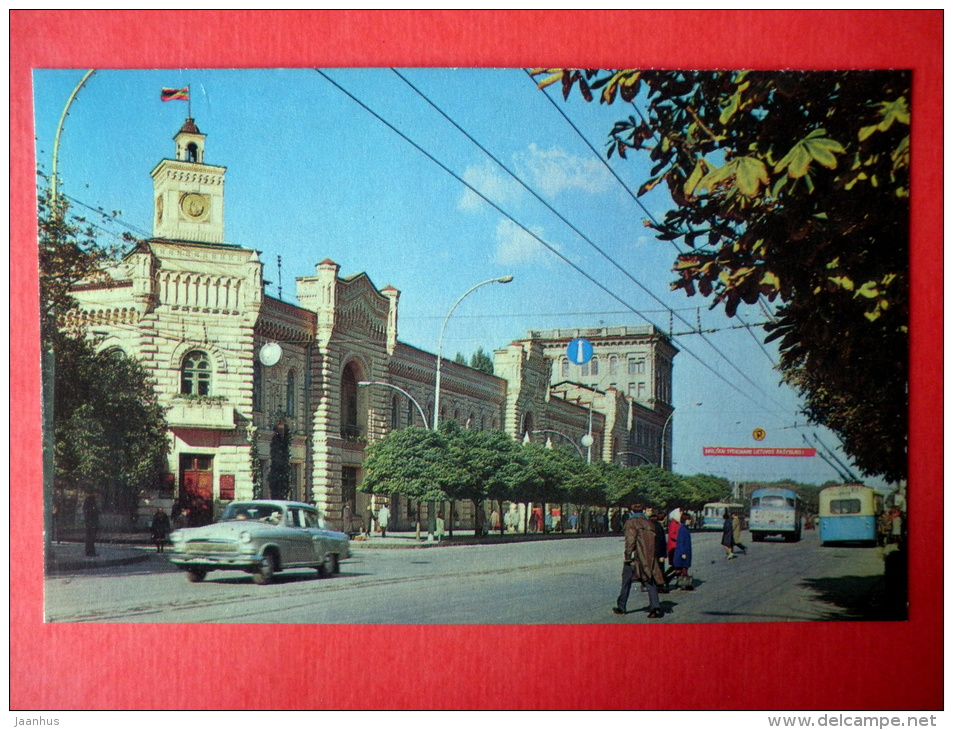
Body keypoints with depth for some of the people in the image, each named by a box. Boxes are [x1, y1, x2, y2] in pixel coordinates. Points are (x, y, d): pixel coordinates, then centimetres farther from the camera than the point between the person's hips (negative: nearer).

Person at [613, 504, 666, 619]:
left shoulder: (631, 523, -3)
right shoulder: (649, 523, 12)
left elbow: (630, 540, -13)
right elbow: (655, 540, 10)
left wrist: (627, 556, -12)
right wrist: (654, 556, 14)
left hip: (635, 557, -4)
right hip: (649, 558, 4)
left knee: (626, 583, 9)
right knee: (650, 583, 3)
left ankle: (621, 607, 17)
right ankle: (655, 606, -14)